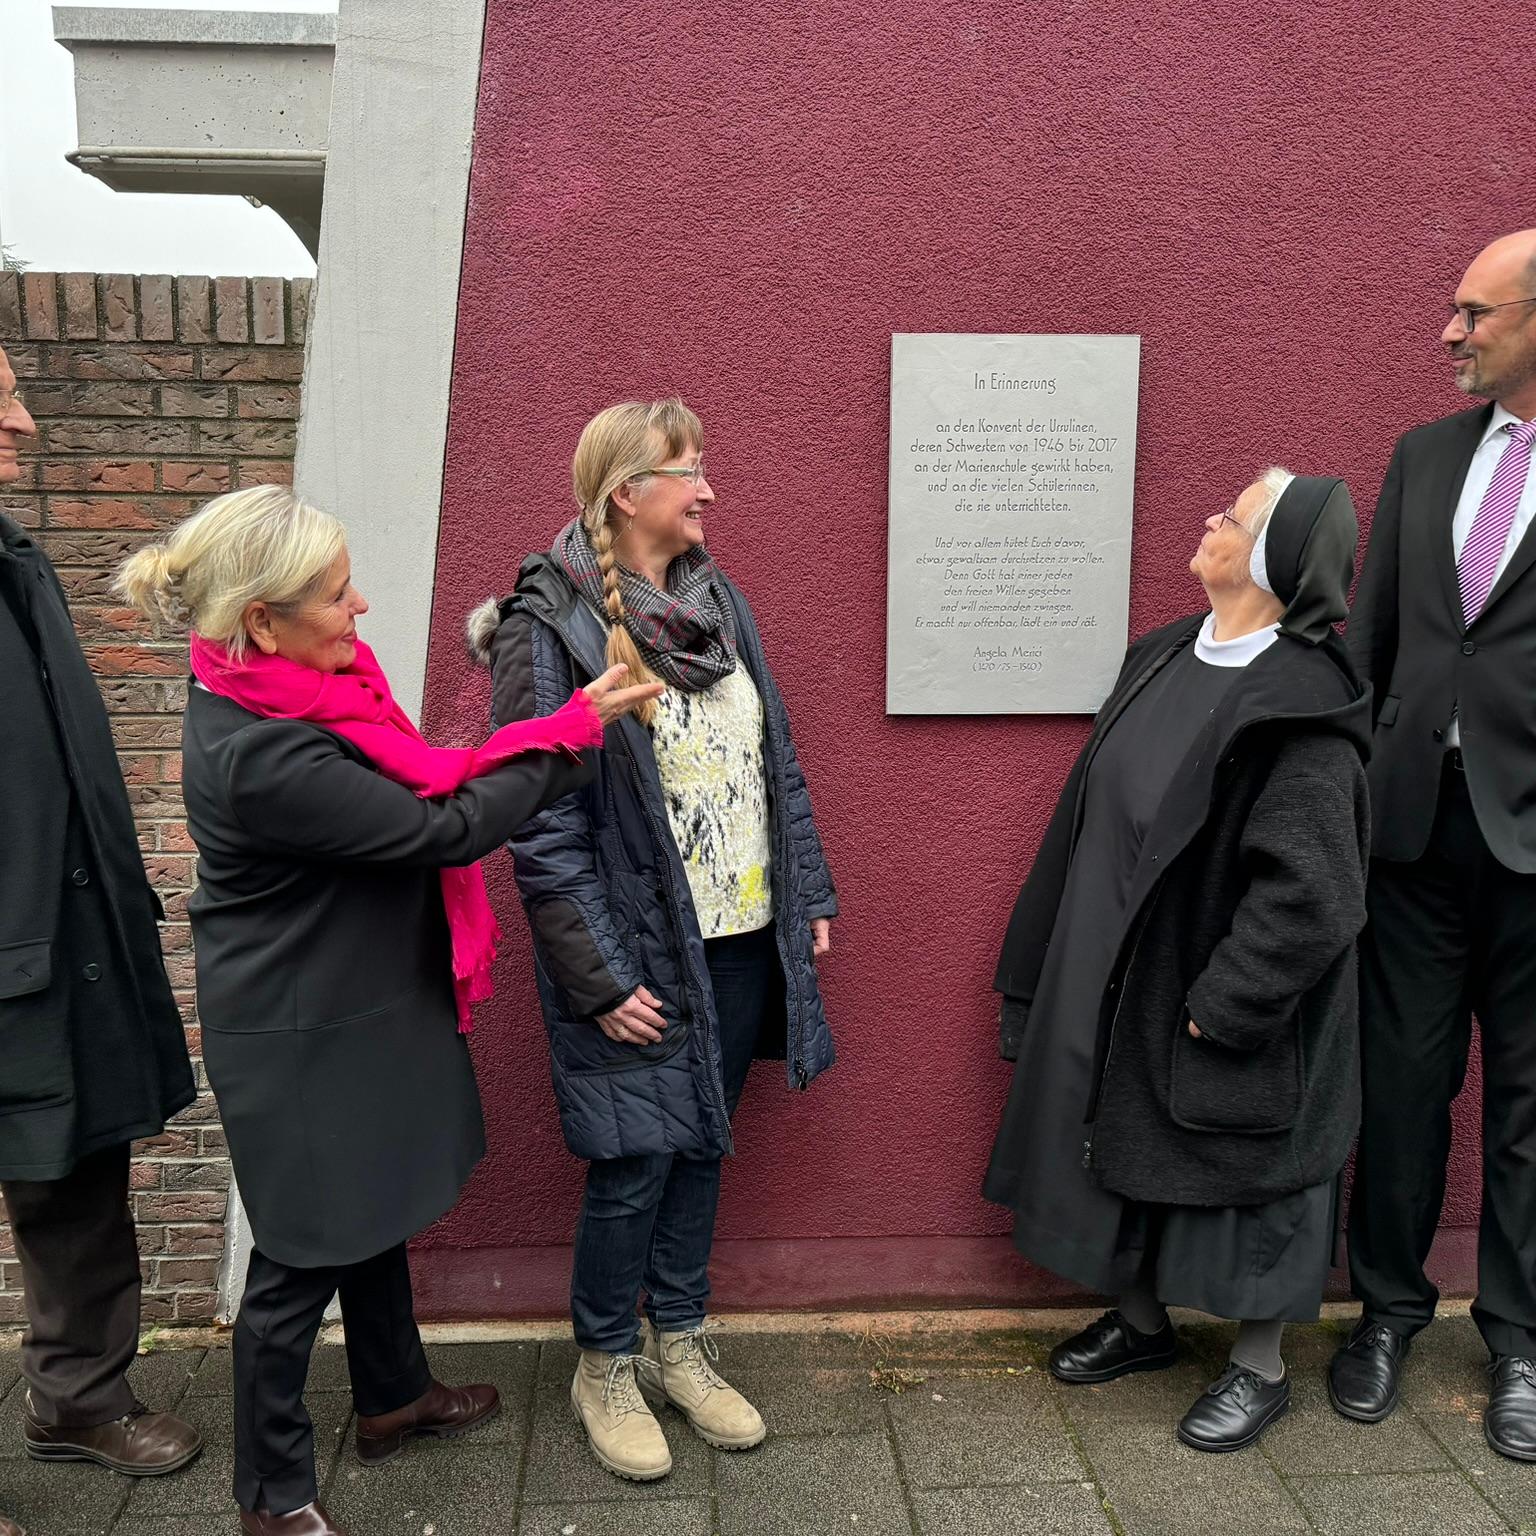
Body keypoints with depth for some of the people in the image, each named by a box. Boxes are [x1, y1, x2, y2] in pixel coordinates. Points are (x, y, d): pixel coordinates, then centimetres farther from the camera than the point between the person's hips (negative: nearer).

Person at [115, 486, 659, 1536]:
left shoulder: (287, 690, -3)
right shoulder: (259, 755, -31)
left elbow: (408, 784, 7)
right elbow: (444, 830, -26)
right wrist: (573, 731, -20)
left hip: (366, 1003, 9)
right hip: (304, 1041, -9)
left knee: (378, 1204, 25)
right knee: (308, 1250, 9)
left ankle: (394, 1397, 48)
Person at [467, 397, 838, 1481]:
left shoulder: (718, 601, 7)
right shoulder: (549, 629, -14)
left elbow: (777, 762, 13)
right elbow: (544, 831, -15)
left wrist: (809, 893, 12)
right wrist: (600, 979, -16)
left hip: (742, 945, 6)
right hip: (642, 959, -6)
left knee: (701, 1146, 18)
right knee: (636, 1162, 5)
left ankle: (680, 1346, 38)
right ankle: (606, 1371, 31)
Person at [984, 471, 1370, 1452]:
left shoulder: (1300, 705, -21)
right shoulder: (1166, 660, 3)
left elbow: (1308, 891, -23)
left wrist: (1219, 1007, -18)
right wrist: (1060, 964, 10)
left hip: (1214, 1002, -7)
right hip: (1118, 979, 7)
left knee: (1236, 1169, 10)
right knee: (1130, 1144, 20)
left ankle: (1261, 1369, 33)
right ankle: (1142, 1320, 42)